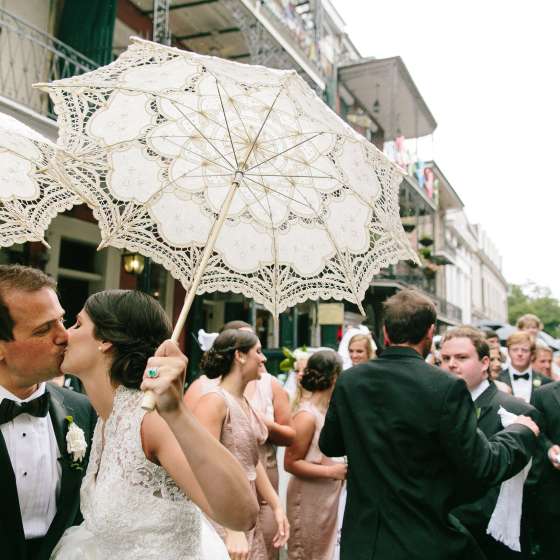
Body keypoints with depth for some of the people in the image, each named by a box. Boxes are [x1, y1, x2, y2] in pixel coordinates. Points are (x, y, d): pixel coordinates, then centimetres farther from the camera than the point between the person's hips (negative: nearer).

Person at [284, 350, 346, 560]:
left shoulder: (329, 409, 3)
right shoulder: (307, 416, -21)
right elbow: (291, 463, -19)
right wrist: (331, 471, -21)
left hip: (328, 496, 8)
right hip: (309, 499, -8)